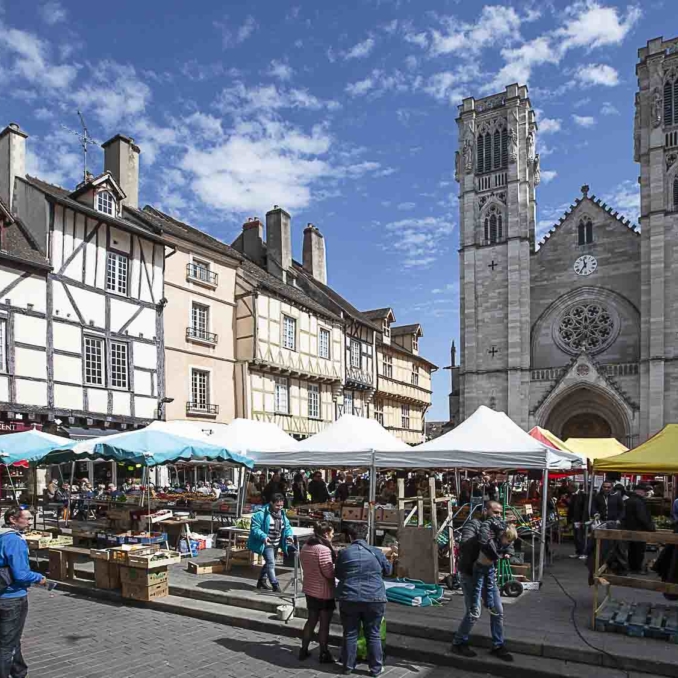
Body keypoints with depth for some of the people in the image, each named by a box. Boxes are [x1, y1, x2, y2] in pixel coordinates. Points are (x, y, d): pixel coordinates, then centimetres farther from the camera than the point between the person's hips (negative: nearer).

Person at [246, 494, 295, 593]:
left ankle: (262, 581, 37)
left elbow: (287, 526, 11)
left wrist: (289, 535, -9)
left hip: (276, 544, 8)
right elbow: (254, 528, -22)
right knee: (271, 563, -15)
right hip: (266, 544, -8)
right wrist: (263, 536, -35)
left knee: (269, 562, 20)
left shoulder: (282, 514, 3)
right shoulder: (262, 514, -21)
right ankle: (275, 585, -11)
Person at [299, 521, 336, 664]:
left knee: (311, 620, 20)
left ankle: (303, 650, 27)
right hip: (324, 592, -8)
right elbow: (329, 573, -24)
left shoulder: (305, 547, 4)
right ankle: (324, 655, 16)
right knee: (324, 623, 6)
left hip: (309, 589, 8)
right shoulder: (324, 549, -23)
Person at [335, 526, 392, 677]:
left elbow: (338, 575, 13)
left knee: (350, 633, 13)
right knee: (373, 634, 11)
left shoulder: (344, 553, 1)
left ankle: (348, 666, 23)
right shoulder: (375, 552, 2)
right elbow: (388, 570, 14)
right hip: (374, 598, 0)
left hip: (349, 598, 0)